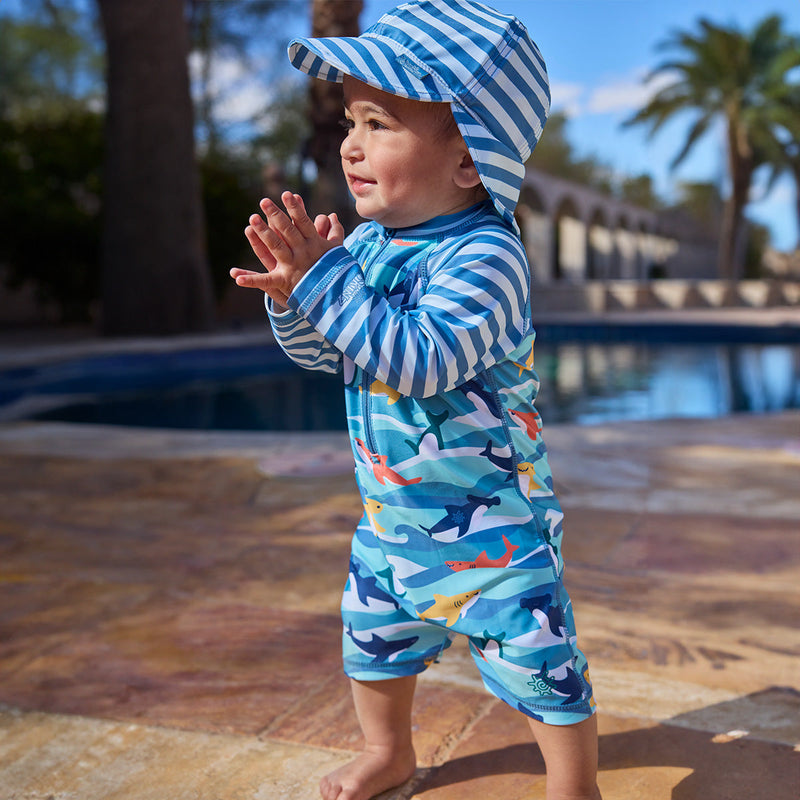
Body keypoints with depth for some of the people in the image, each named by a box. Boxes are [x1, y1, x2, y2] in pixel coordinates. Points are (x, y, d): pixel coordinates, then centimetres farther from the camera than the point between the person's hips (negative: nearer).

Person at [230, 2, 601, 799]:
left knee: (536, 659, 3)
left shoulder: (484, 255, -24)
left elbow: (420, 360, -36)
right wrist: (292, 296, -14)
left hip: (490, 515, -7)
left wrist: (326, 280, -34)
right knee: (371, 636, 22)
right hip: (389, 509, 8)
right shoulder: (367, 241, -1)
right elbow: (322, 353, 6)